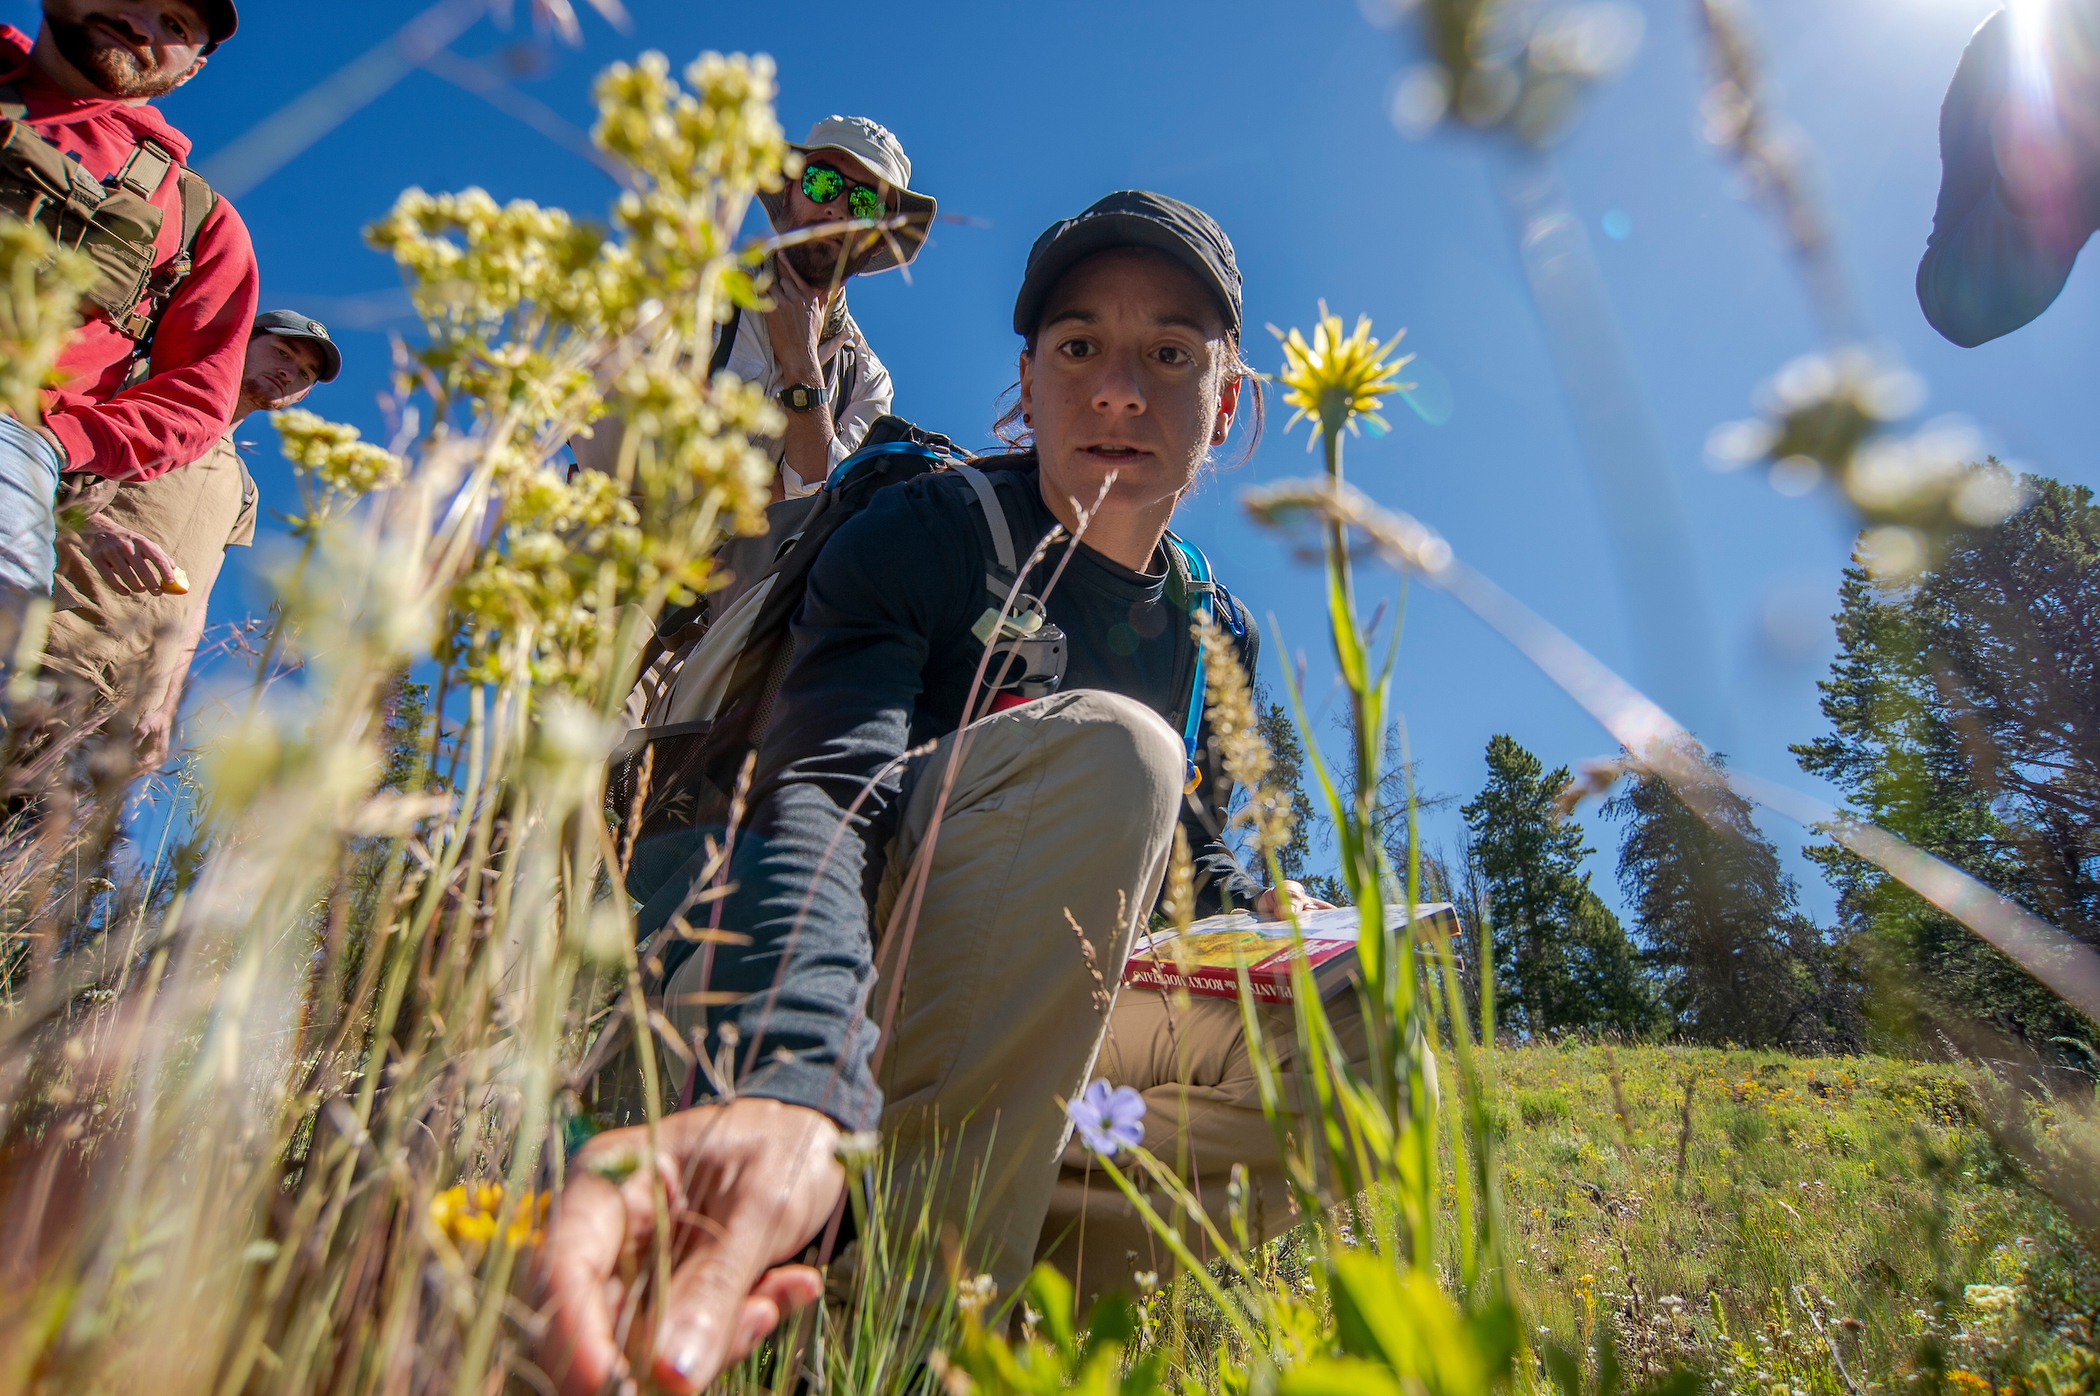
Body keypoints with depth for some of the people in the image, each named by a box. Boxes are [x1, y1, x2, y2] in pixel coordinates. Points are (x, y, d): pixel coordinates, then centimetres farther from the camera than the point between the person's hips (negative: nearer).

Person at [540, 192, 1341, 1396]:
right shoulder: (923, 534, -15)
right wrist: (792, 1087, -52)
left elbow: (1190, 849, 17)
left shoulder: (1217, 634, 7)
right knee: (1106, 748, -31)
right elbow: (828, 799, -32)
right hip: (761, 1000, -6)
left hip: (1015, 1018, 7)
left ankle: (1044, 1252, -14)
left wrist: (1258, 918, -8)